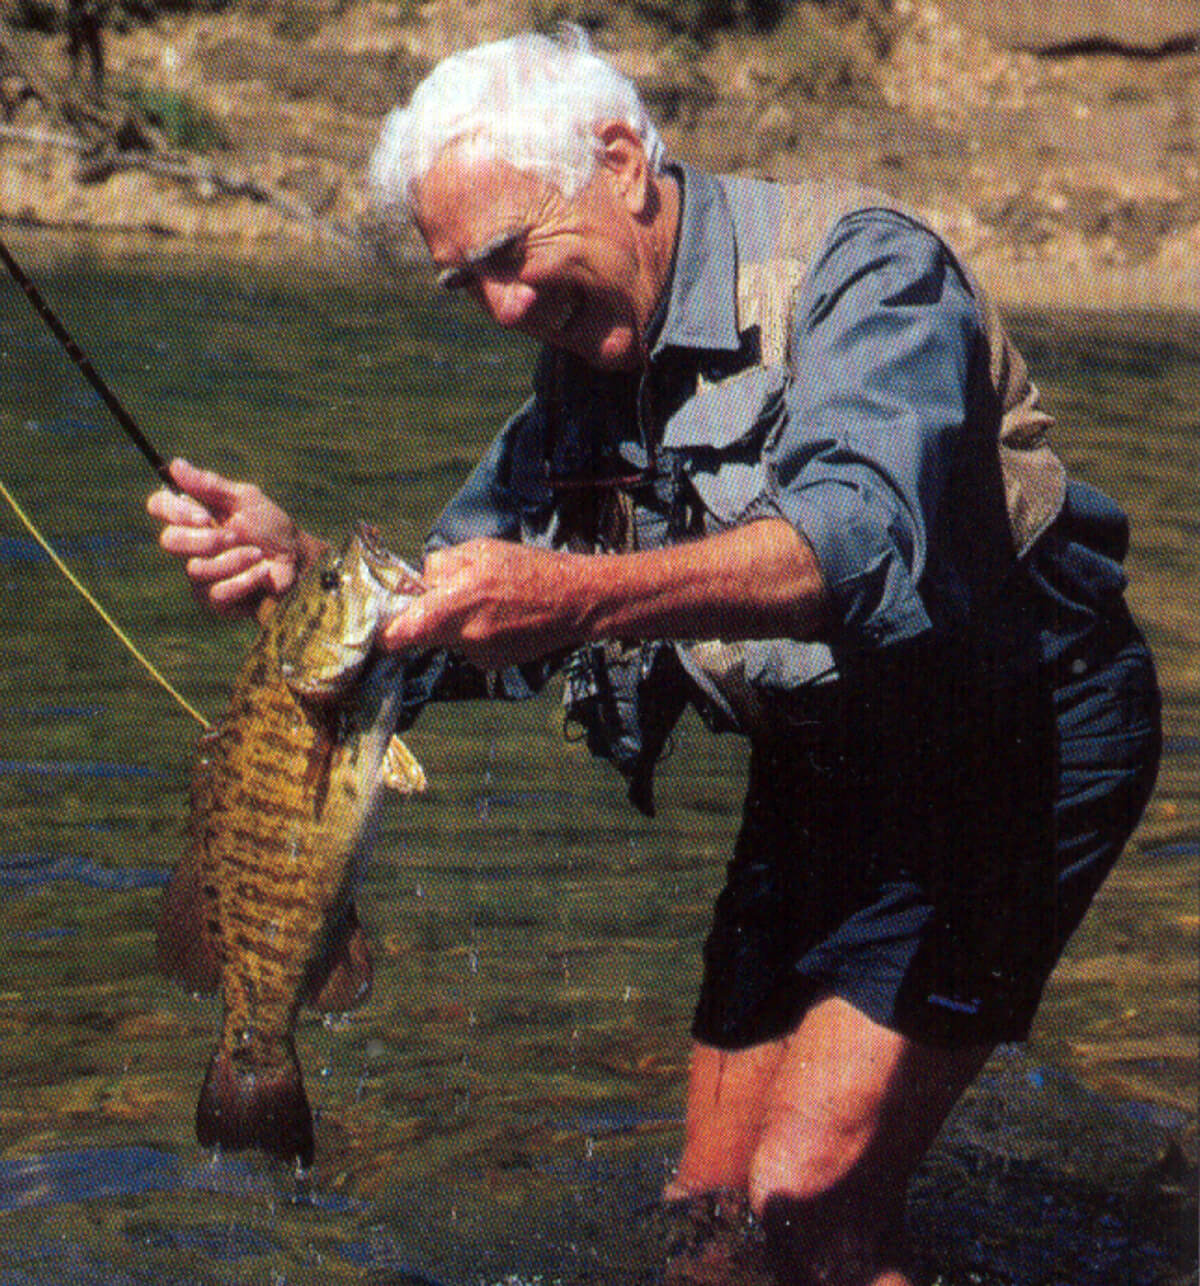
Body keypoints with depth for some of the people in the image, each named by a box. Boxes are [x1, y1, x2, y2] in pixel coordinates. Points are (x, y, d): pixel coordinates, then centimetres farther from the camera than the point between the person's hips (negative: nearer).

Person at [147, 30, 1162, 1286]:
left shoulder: (856, 265, -19)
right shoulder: (581, 380, 5)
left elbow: (864, 540, -37)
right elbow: (469, 634, 5)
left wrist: (574, 594, -50)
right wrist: (298, 565, -16)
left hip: (1013, 738, -8)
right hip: (815, 771, 8)